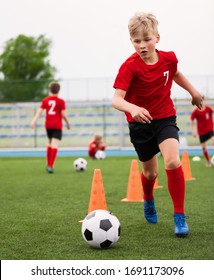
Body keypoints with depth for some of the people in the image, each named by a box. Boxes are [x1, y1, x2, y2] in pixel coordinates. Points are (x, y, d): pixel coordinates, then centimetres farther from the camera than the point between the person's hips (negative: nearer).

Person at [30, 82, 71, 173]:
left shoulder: (45, 100, 4)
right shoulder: (61, 101, -5)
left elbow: (39, 111, -3)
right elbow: (63, 114, -8)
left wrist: (34, 121, -7)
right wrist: (68, 123, 6)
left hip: (48, 125, 4)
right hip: (57, 126, -4)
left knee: (49, 143, 21)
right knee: (55, 145, -8)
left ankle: (48, 165, 24)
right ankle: (50, 166, -18)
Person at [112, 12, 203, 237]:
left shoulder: (169, 58, -7)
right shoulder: (130, 66, -20)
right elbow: (116, 99, -30)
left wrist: (193, 92, 27)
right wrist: (132, 108, -50)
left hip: (165, 119, 1)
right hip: (140, 124, -1)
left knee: (172, 161, -23)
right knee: (150, 171, 13)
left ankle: (179, 216, -13)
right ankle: (148, 201, 49)